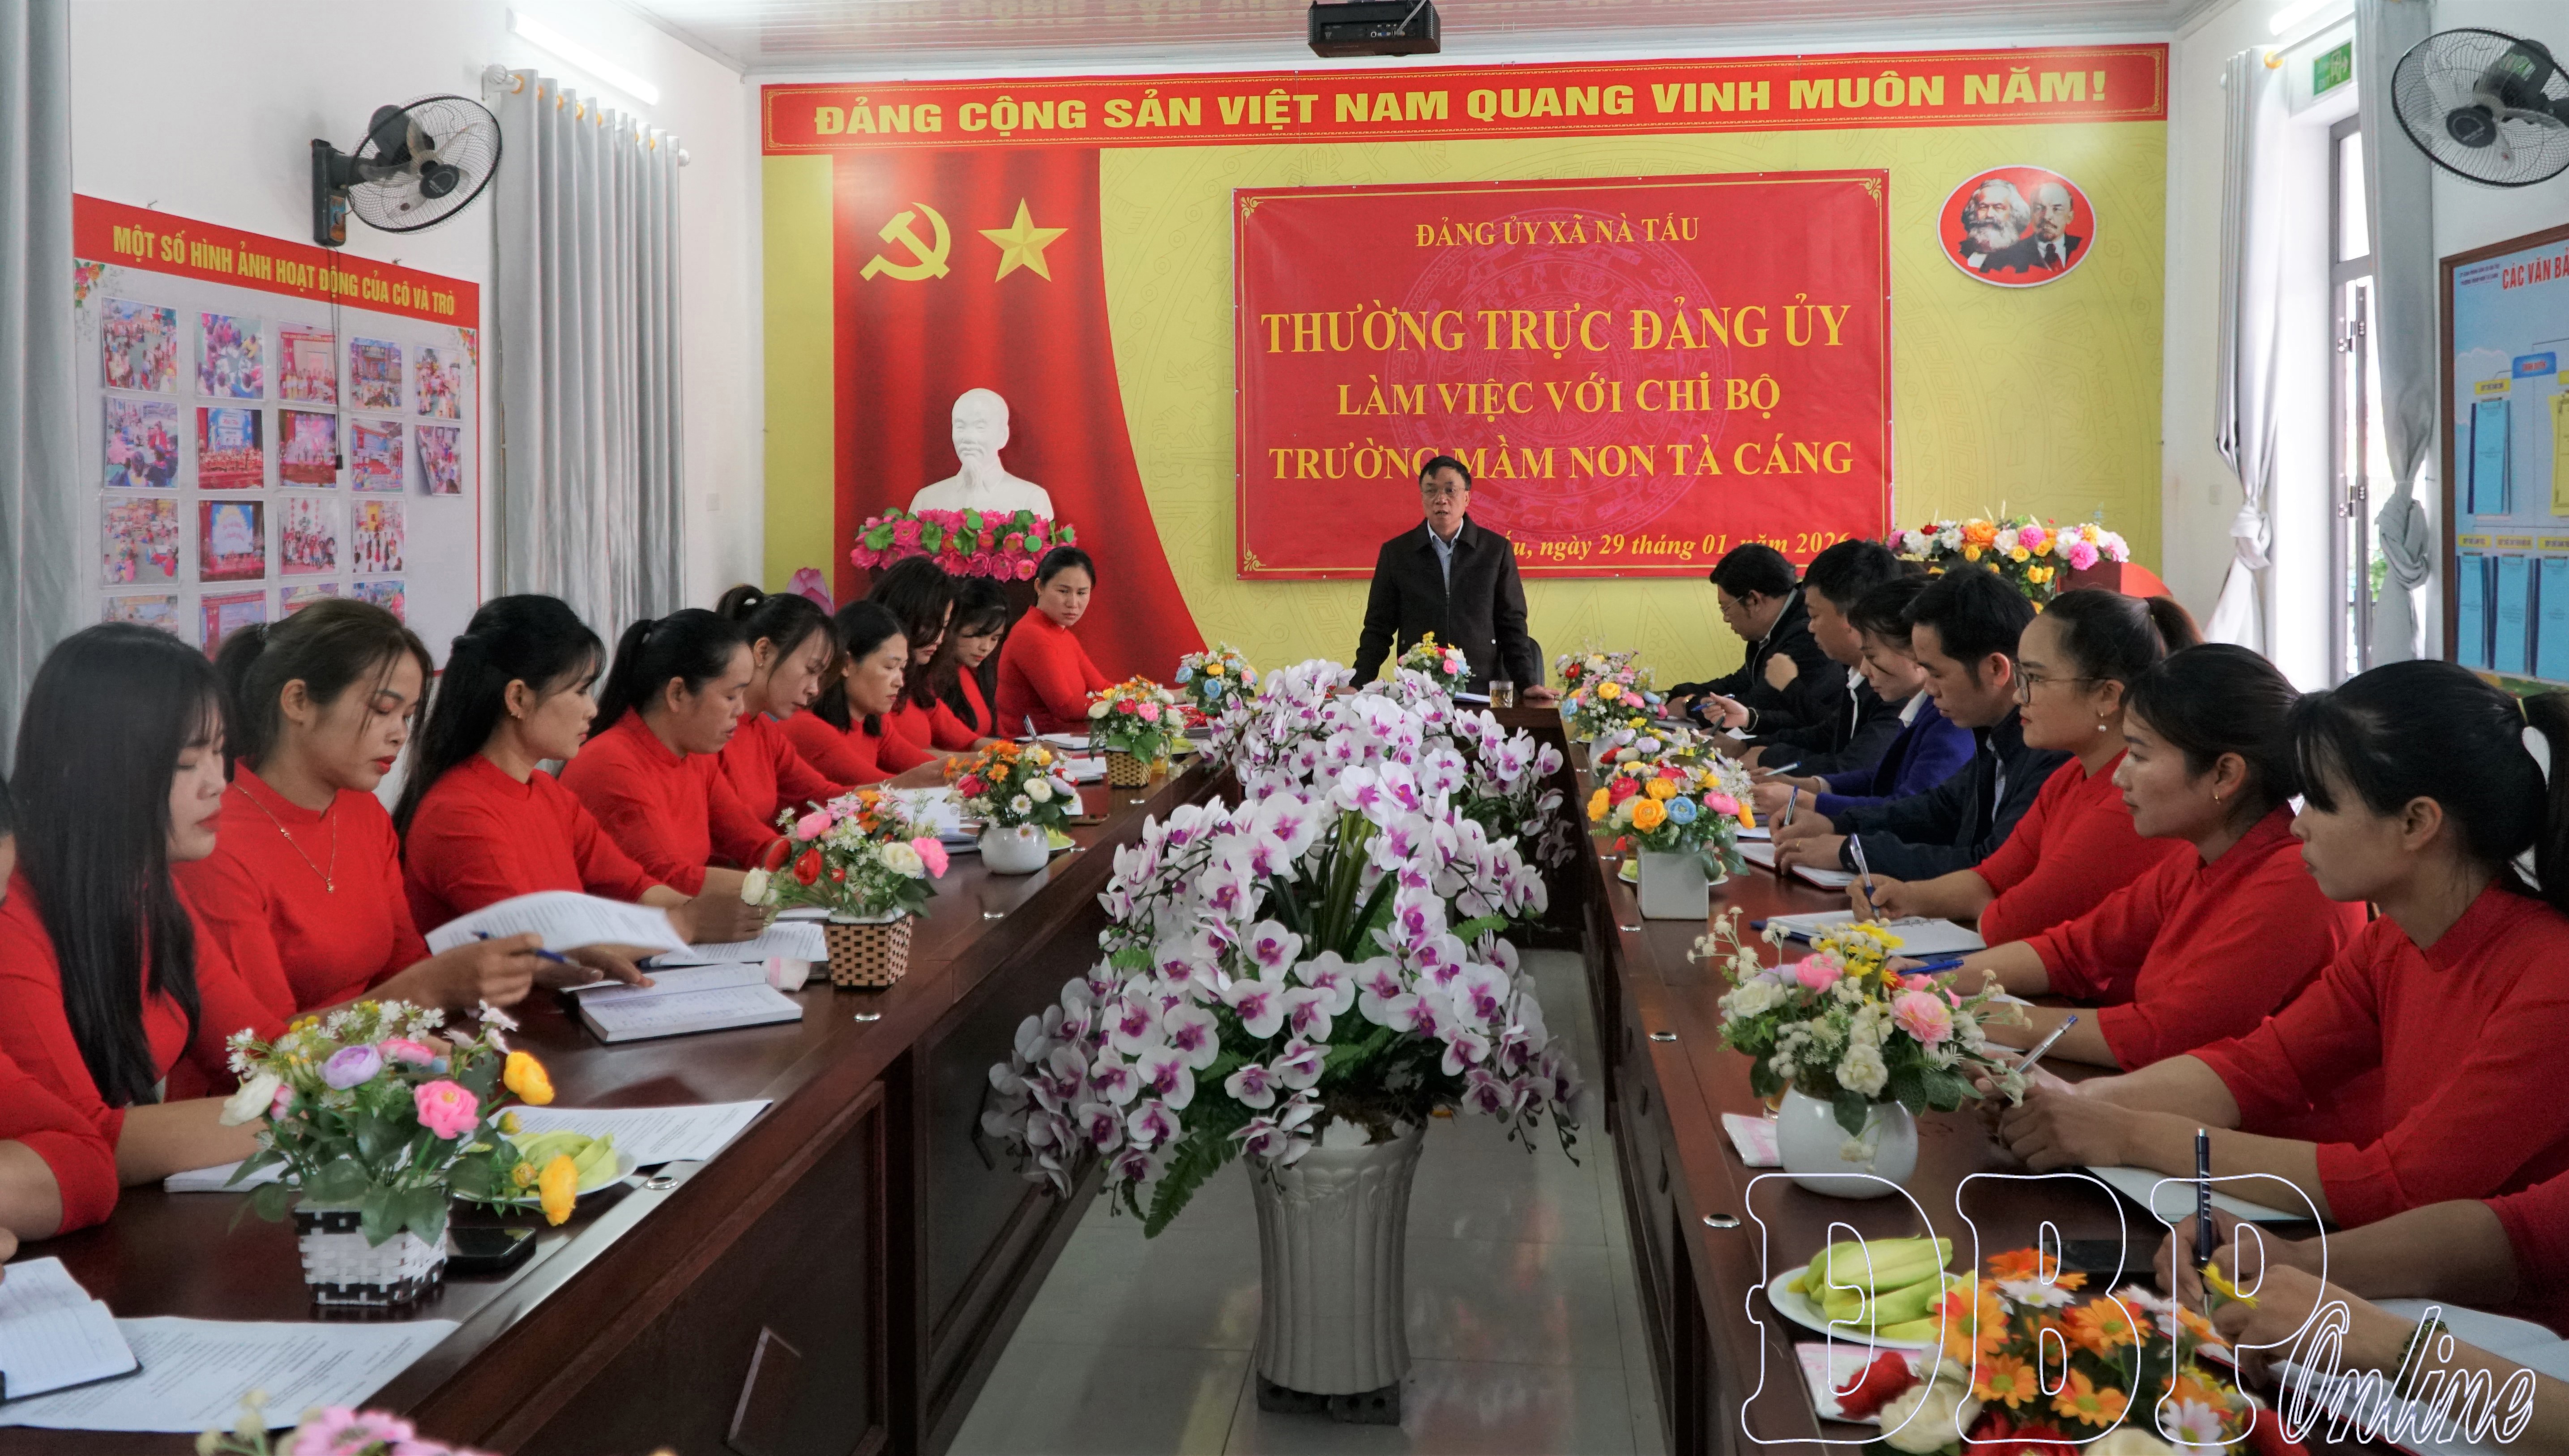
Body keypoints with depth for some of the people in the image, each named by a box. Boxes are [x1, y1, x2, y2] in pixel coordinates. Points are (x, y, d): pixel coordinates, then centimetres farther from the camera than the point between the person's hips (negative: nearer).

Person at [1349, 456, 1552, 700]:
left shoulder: (1497, 549, 7)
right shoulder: (1395, 552, 8)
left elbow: (1512, 625, 8)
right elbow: (1379, 628, 9)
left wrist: (1527, 683, 0)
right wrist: (1357, 687, -1)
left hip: (1483, 692, 0)